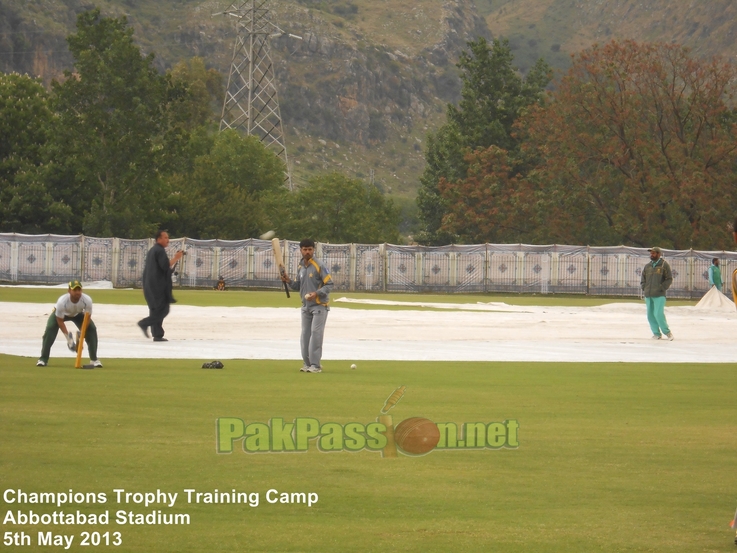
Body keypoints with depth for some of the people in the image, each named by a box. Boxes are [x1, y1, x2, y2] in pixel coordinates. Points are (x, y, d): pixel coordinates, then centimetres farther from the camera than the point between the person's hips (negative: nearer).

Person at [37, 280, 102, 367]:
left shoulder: (87, 300, -35)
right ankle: (43, 359, -17)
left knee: (92, 329, -15)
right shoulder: (62, 301, -40)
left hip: (78, 314, 2)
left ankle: (94, 359, -3)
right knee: (50, 328, -25)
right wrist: (67, 337, -31)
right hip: (61, 314, -2)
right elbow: (60, 320, -27)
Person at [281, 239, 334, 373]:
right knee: (305, 335, 9)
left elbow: (329, 285, -13)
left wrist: (316, 293, -26)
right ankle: (307, 363, 18)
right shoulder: (300, 267, 9)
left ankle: (316, 365, -11)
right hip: (306, 306, 7)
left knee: (315, 333, -12)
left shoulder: (319, 266, -12)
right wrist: (289, 281, -2)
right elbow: (298, 286, 17)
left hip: (319, 305, -7)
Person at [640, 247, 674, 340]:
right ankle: (657, 334, 13)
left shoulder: (664, 265, 0)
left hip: (659, 295, -6)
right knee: (650, 315, 4)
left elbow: (669, 279, -3)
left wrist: (661, 288, -10)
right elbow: (643, 279, 20)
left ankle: (667, 332, 0)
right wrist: (644, 288, 5)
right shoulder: (648, 266, 14)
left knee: (659, 314, -14)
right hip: (648, 295, 6)